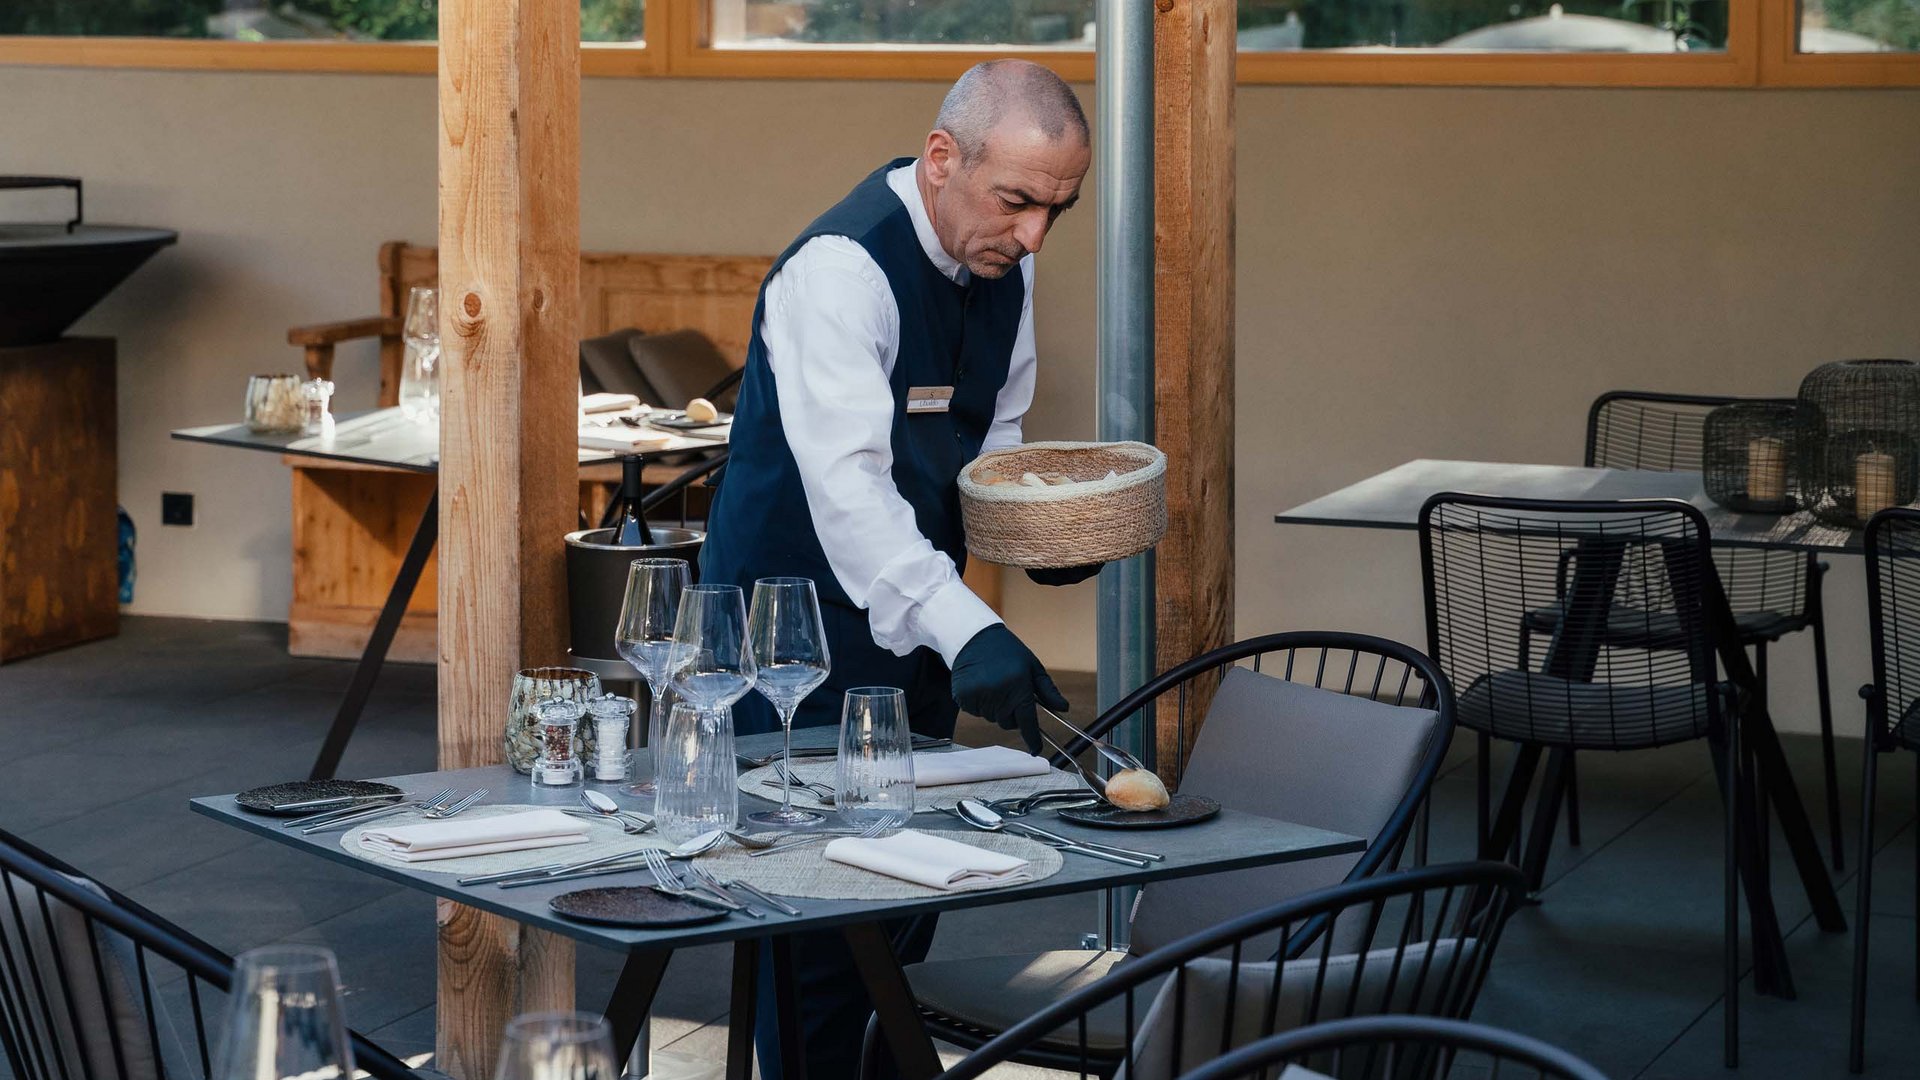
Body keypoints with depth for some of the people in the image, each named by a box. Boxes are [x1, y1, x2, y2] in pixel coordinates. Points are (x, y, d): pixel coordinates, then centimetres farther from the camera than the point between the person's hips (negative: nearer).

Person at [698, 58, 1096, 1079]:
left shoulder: (1002, 265, 3)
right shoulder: (839, 269, -24)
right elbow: (845, 479, -35)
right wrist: (965, 630, -46)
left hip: (910, 621, 8)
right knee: (822, 915, -7)